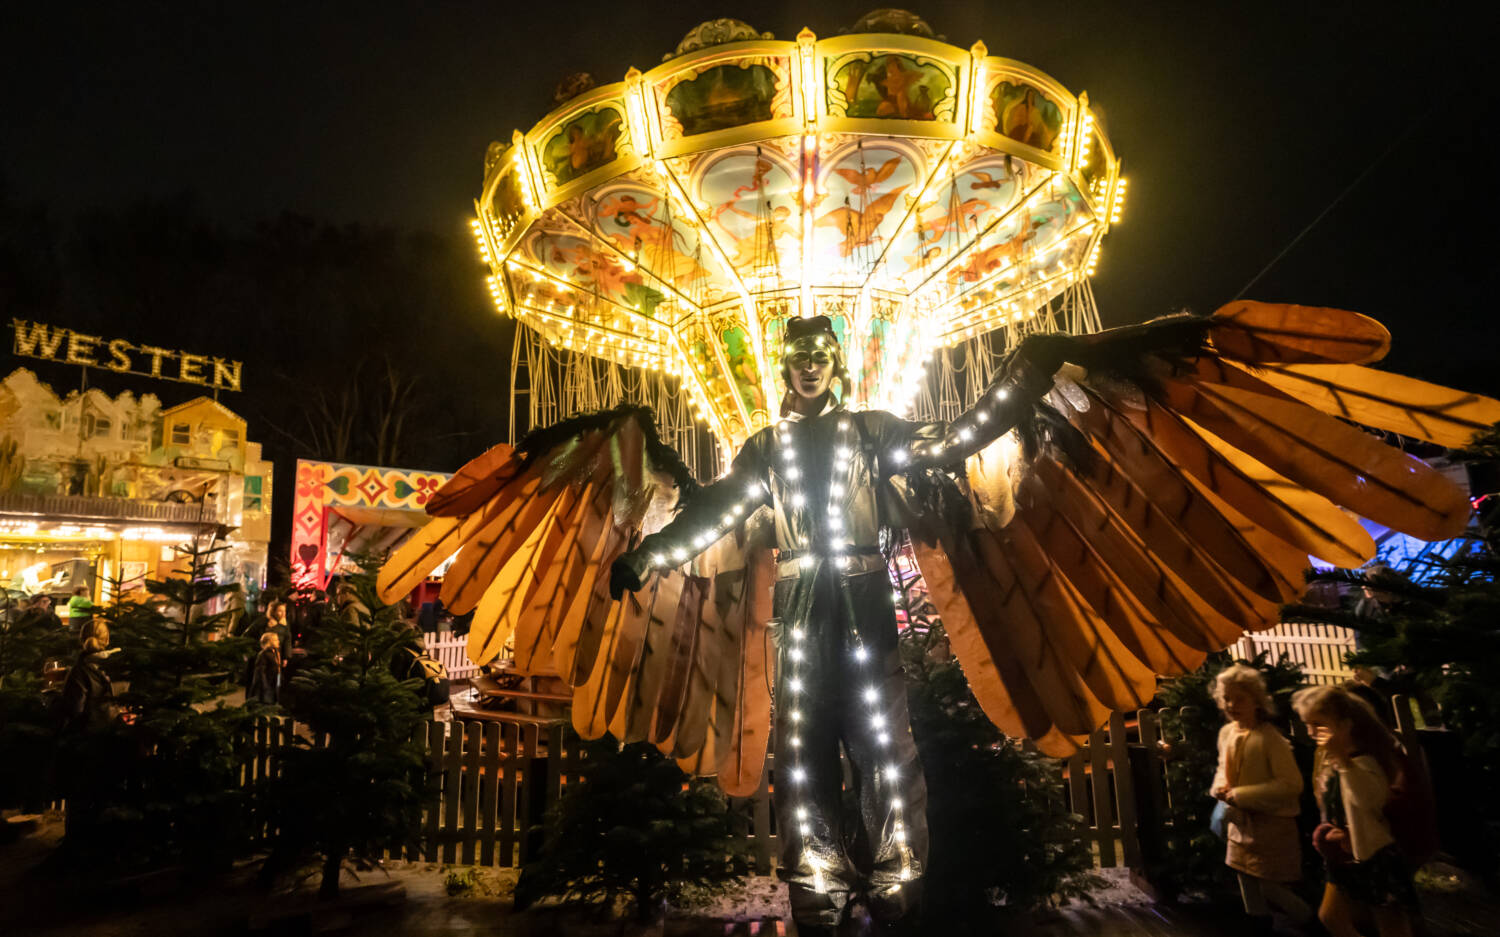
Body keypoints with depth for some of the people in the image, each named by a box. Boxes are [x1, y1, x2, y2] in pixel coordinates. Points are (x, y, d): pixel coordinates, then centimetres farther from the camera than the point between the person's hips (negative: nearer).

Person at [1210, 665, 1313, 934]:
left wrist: (1243, 795, -24)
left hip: (1271, 823, -7)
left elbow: (1291, 784, -24)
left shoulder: (1270, 738, -22)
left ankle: (1311, 921, 25)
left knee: (1270, 886, -2)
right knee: (1246, 879, 19)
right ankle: (1261, 923, 41)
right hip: (1240, 820, 7)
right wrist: (1221, 786, -5)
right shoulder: (1226, 733, 1)